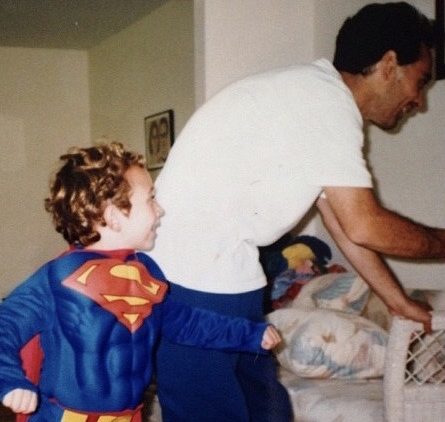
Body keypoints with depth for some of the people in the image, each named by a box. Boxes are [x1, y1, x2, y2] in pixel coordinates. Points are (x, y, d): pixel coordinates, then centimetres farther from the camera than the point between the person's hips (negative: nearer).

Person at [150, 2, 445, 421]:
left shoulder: (312, 93, 15)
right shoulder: (328, 100, -15)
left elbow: (344, 222, 20)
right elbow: (364, 226, -16)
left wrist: (399, 301, 24)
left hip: (223, 274, 10)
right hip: (195, 280, -10)